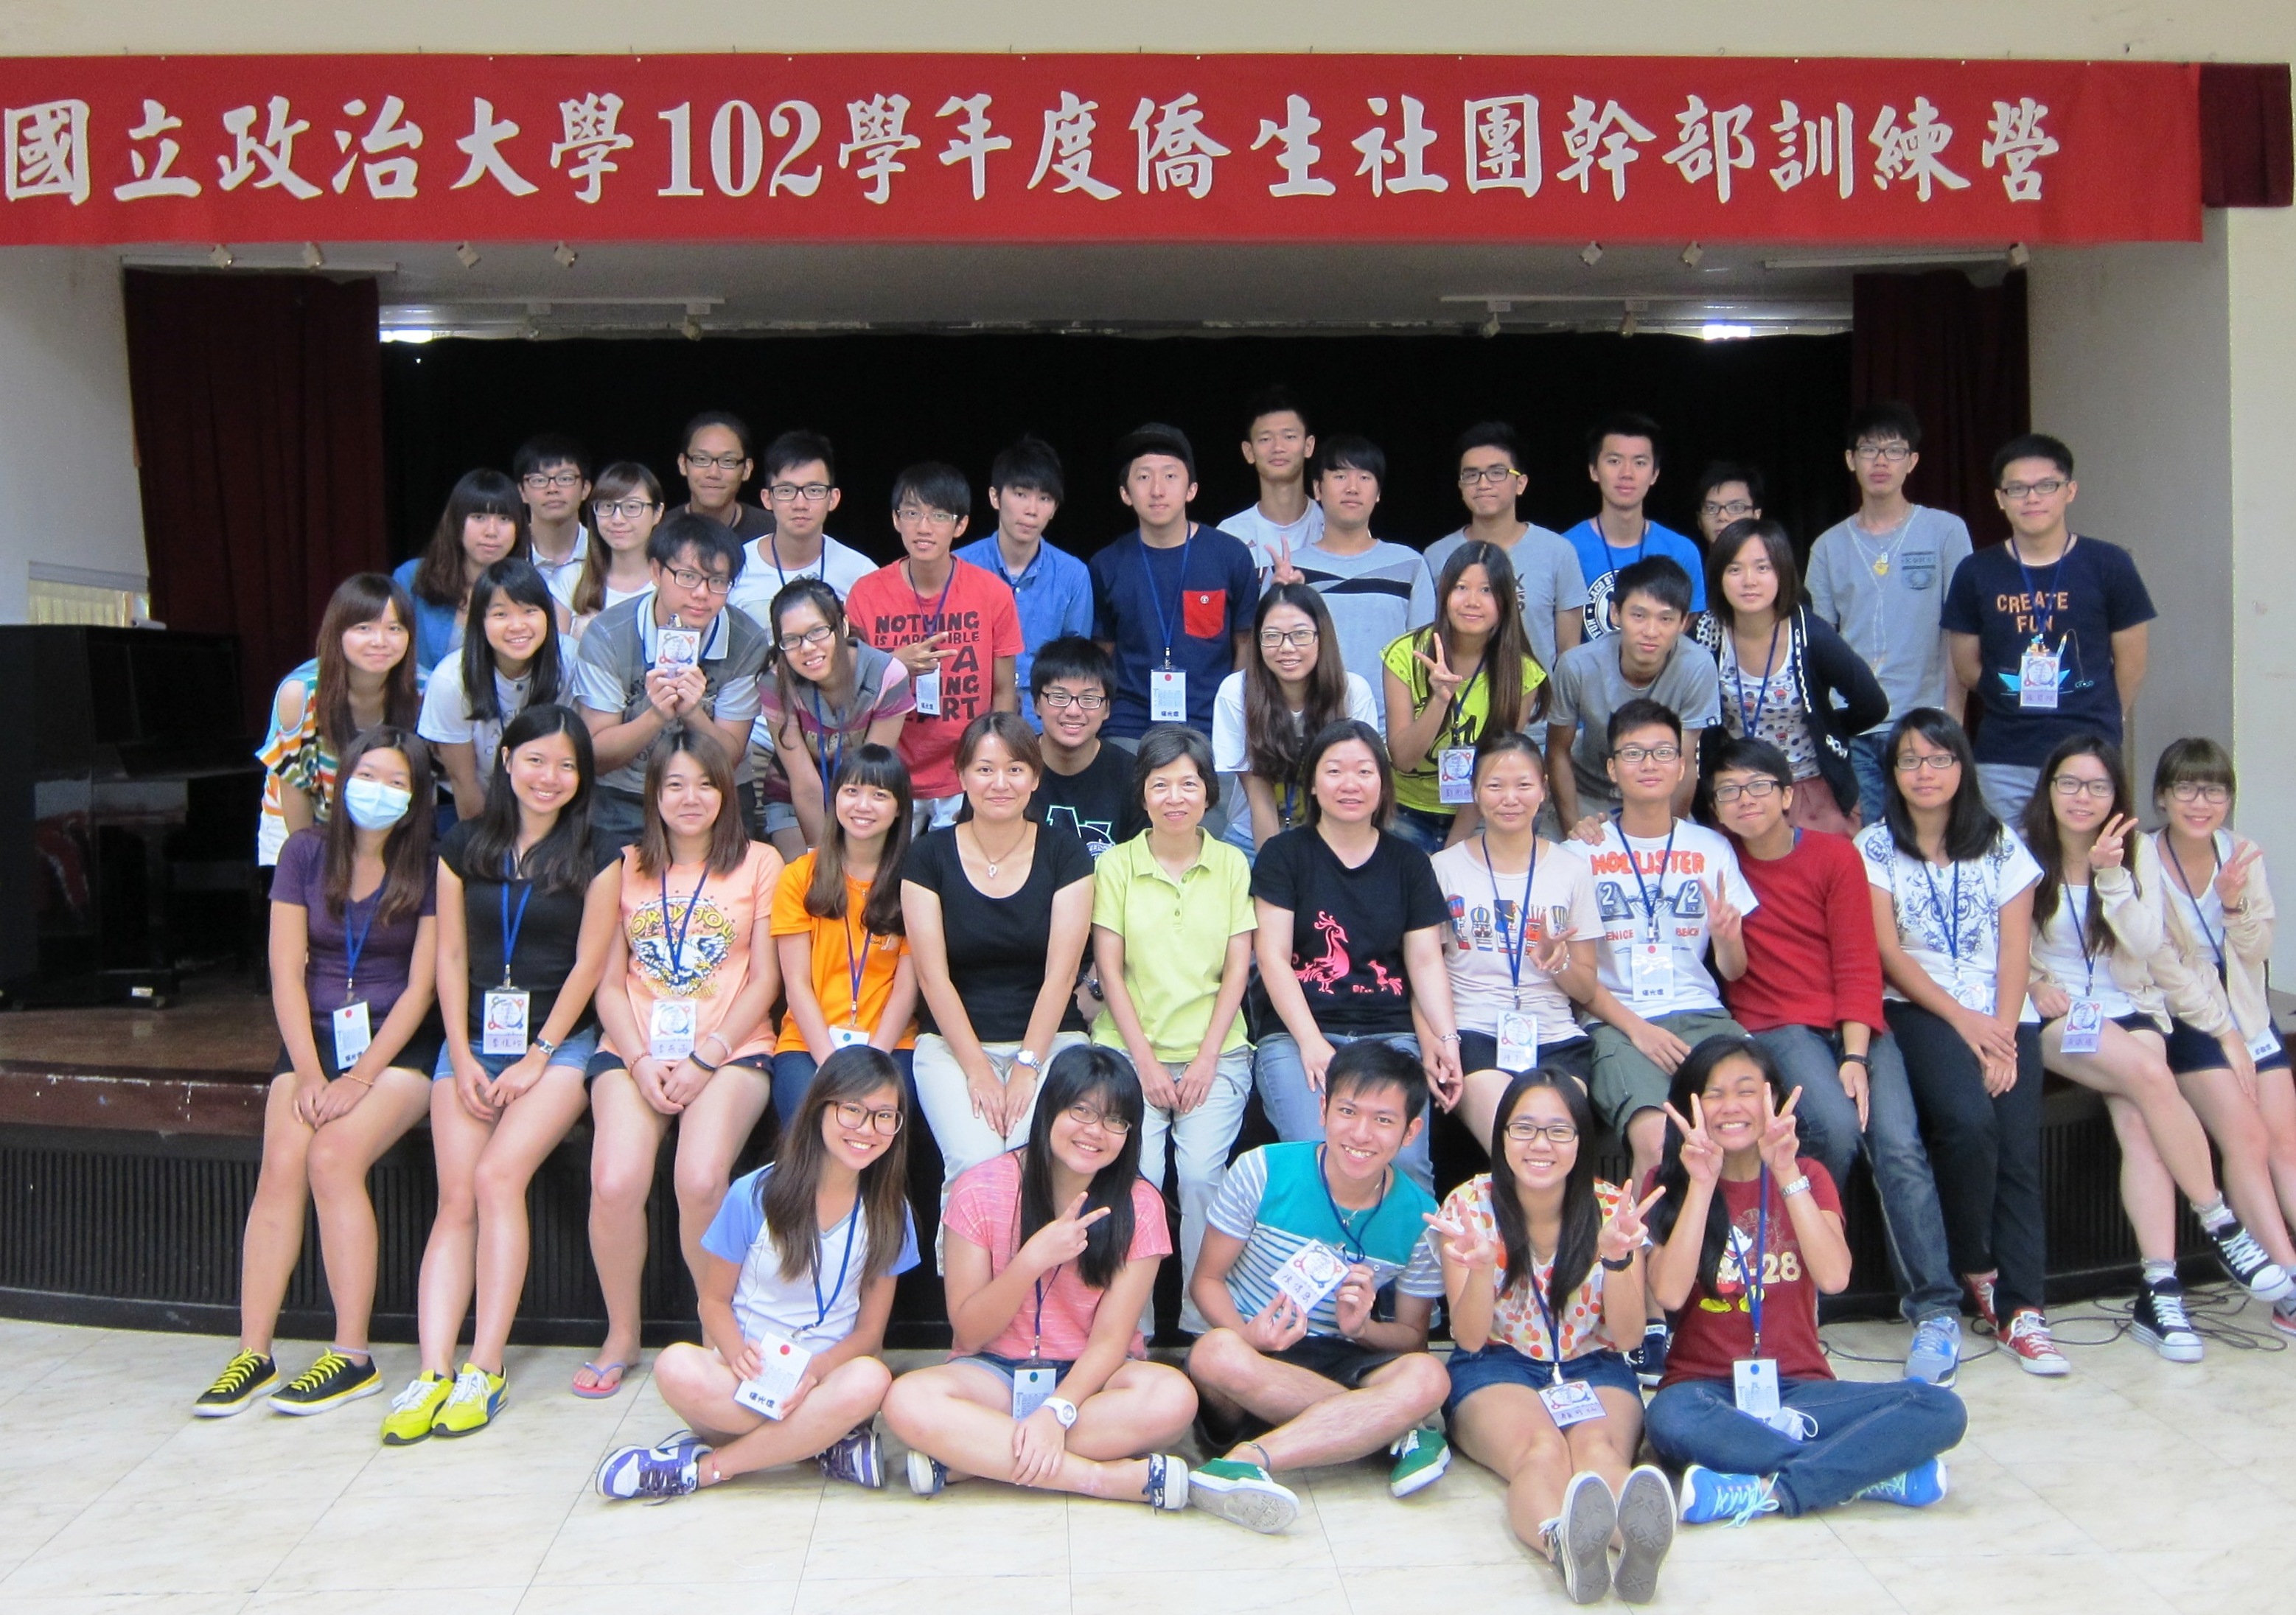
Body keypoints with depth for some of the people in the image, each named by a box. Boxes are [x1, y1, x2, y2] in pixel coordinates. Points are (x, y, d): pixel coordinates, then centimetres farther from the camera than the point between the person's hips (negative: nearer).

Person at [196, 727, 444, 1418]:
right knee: (281, 1164, -20)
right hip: (316, 1035, 3)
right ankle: (253, 1353, -14)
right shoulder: (307, 854, 3)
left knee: (333, 1157, -25)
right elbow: (287, 972, 0)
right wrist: (309, 1072, -10)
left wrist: (360, 1078, -15)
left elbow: (421, 986, -7)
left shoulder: (427, 868, -4)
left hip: (397, 1045, -3)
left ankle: (353, 1357, -18)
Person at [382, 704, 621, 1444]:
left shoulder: (596, 858, 2)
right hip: (472, 1040, 3)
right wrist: (463, 1058, -2)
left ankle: (485, 1371, -17)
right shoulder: (462, 847, 10)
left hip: (559, 1043, -3)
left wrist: (537, 1058, -8)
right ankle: (434, 1373, -15)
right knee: (456, 1199, -11)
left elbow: (587, 966, -2)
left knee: (497, 1176, -21)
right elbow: (451, 957, 8)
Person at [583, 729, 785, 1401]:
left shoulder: (759, 863, 7)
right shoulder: (627, 868, 15)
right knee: (615, 1184, -23)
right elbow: (609, 980, 10)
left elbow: (765, 980, 2)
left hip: (730, 1050, -2)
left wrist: (705, 1059, -9)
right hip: (635, 1050, 2)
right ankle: (620, 1335, 2)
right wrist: (640, 1060, -7)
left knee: (700, 1182, -28)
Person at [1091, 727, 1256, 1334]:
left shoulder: (1231, 864, 8)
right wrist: (1146, 1062, -7)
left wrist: (1205, 1061, -5)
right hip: (1130, 1051, 0)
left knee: (1201, 1172, -20)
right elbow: (1110, 970, 2)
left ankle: (1205, 1321, -4)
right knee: (1135, 1173, -20)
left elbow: (1237, 970, 5)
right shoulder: (1114, 865, 5)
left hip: (1215, 1054, 1)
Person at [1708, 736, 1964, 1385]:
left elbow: (1859, 965, 0)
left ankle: (1936, 1309, -16)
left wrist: (1856, 1056, -13)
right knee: (1835, 1126, -30)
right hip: (1775, 1026, -1)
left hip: (1857, 1023, 1)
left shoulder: (1837, 856, 4)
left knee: (1898, 1142, -23)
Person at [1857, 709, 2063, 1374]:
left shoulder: (2001, 845, 12)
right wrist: (1964, 1021, -10)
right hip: (1918, 1011, -2)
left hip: (2001, 1016, 2)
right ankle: (1976, 1271, -7)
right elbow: (1888, 953, -1)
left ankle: (2020, 1309, -17)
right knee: (1969, 1122, -28)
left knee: (2018, 1146, -18)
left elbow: (2015, 949, 5)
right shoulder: (1874, 847, 6)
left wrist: (2002, 1031, -10)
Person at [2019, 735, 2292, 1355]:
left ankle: (2159, 1291, -30)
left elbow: (2146, 944, -4)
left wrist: (2112, 876, -15)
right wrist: (2033, 984, -15)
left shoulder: (2136, 851, 9)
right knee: (2149, 1075, -32)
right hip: (2054, 1018, -2)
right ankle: (2222, 1227, -17)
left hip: (2129, 1008, 2)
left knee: (2139, 1122, -27)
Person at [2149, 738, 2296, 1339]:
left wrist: (2235, 902, -19)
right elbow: (2160, 968, -13)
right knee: (2247, 1137, -18)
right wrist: (2223, 1033, -13)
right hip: (2183, 1020, -5)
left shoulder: (2241, 853, 3)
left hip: (2247, 1014, 5)